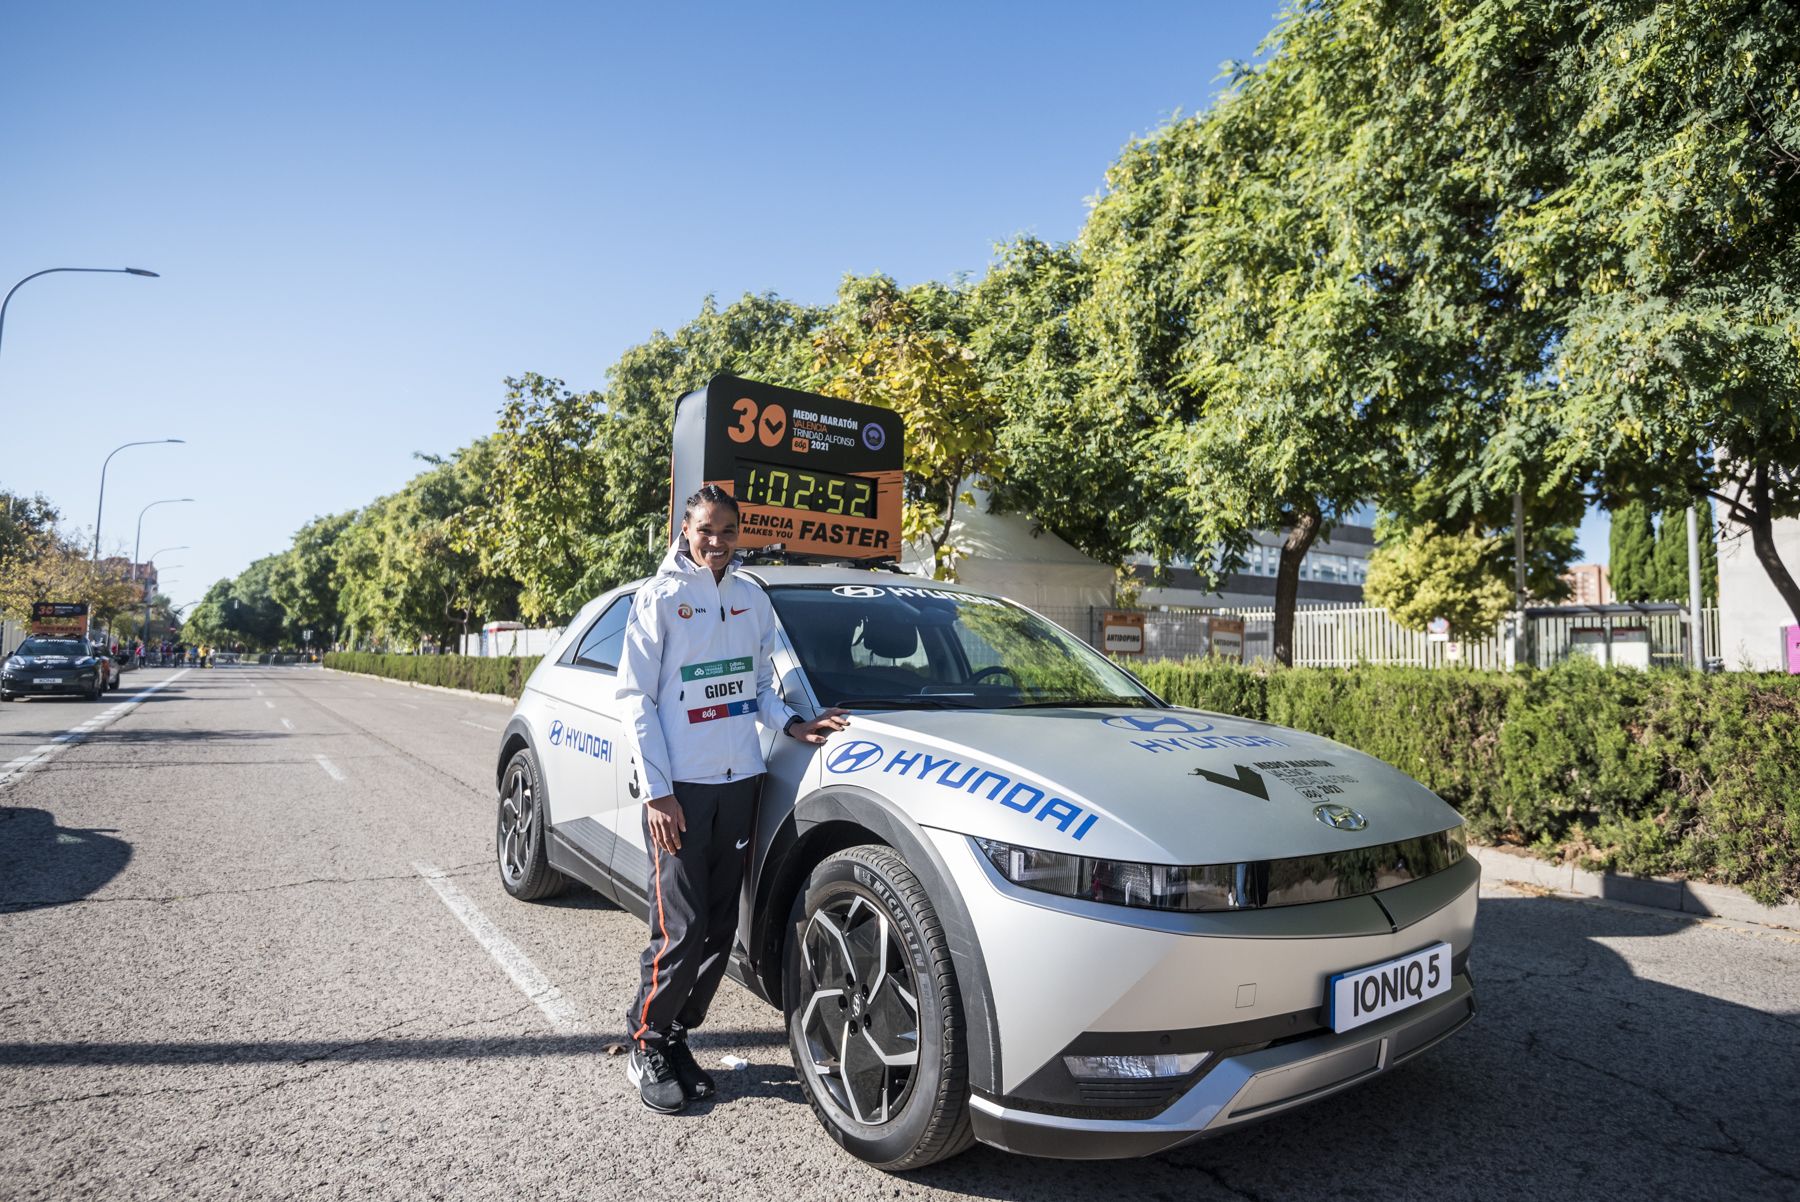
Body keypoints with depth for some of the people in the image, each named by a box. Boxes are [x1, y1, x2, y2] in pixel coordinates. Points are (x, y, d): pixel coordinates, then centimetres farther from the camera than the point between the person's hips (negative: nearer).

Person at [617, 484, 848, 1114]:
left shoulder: (753, 600, 11)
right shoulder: (660, 598, -3)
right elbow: (636, 697, -6)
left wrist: (791, 725, -3)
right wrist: (657, 791, -12)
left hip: (740, 781, 5)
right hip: (681, 786, -5)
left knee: (720, 926, 9)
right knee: (682, 928, -4)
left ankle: (677, 1038, 27)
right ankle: (646, 1046, 18)